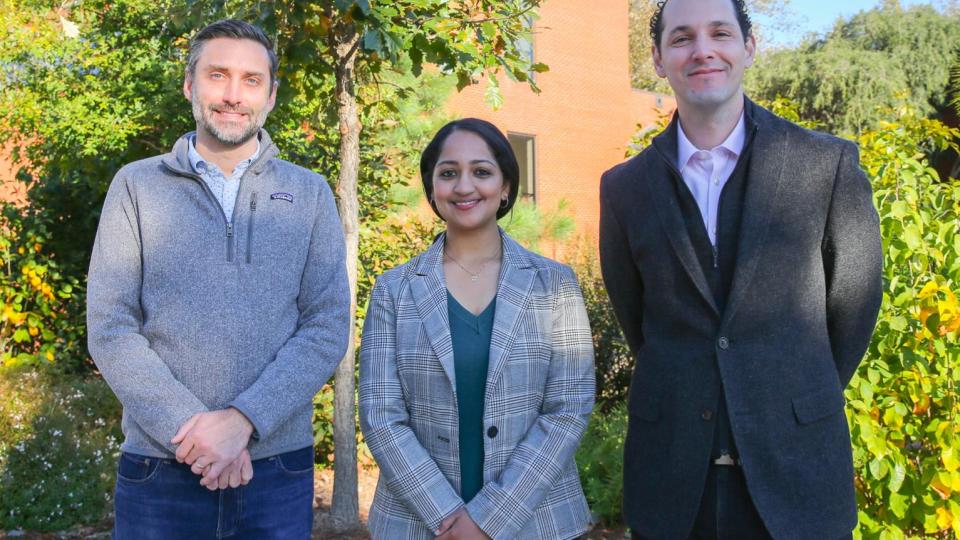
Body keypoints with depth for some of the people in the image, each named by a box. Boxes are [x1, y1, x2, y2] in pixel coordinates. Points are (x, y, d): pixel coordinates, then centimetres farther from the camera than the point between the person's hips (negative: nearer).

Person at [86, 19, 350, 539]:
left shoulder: (310, 194, 4)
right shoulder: (136, 185, 3)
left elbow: (327, 327, -4)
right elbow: (109, 330, -4)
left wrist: (242, 420, -15)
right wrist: (189, 430, -14)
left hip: (280, 467, 1)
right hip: (159, 466, 0)